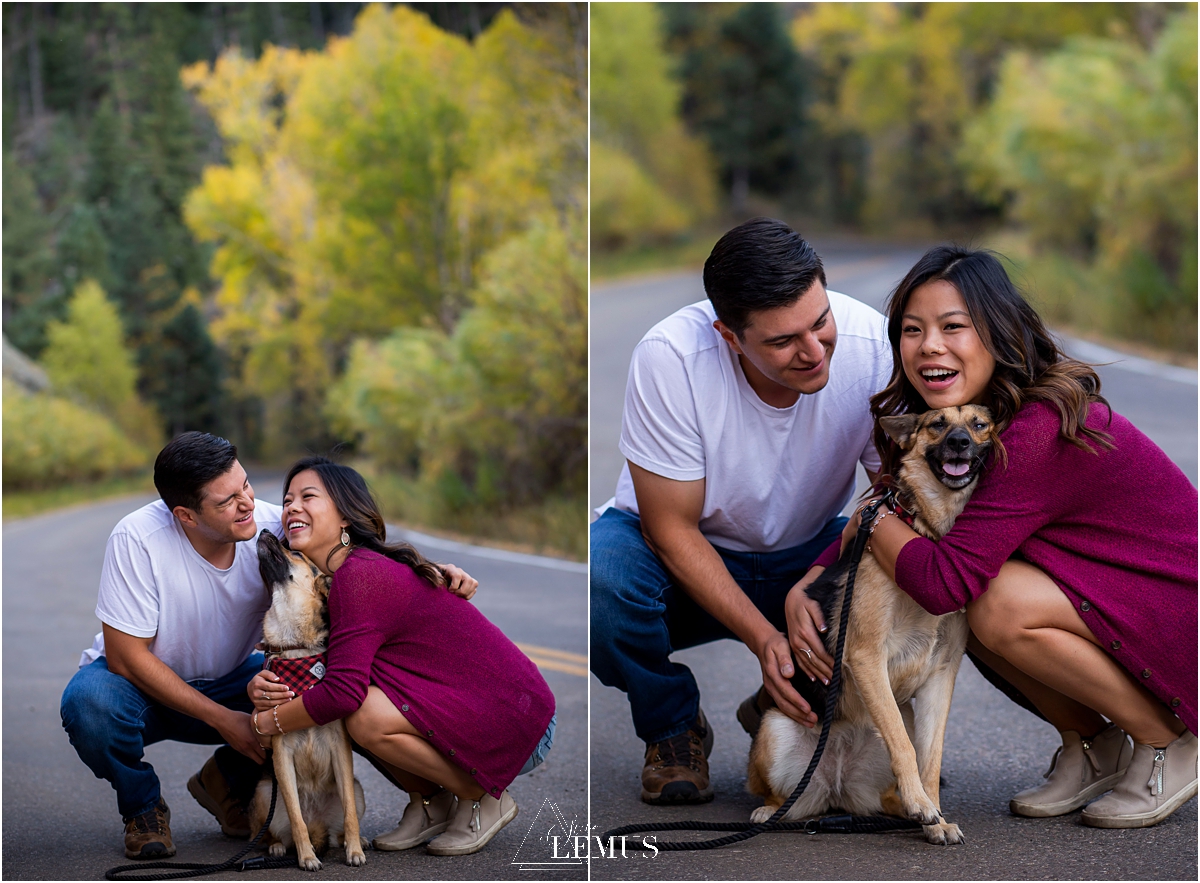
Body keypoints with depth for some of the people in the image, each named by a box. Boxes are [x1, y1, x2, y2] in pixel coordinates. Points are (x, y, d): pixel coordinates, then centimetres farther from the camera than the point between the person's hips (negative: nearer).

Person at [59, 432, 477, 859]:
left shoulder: (271, 527, -21)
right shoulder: (138, 539, -30)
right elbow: (126, 656, -25)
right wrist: (221, 719, -26)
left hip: (224, 681, 3)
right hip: (141, 682, -3)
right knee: (90, 703, -37)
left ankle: (227, 782, 5)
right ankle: (142, 804, -4)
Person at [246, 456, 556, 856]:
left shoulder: (360, 575, -20)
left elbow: (341, 692, -25)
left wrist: (266, 722, -9)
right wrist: (265, 688, -10)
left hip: (519, 728, -9)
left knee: (366, 717, -26)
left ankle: (483, 798, -4)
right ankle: (429, 803, 15)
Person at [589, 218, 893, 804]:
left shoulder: (870, 343, -23)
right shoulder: (668, 358, -29)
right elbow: (672, 529, -22)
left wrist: (816, 580, -32)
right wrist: (764, 637, -32)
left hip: (805, 556, 3)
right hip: (687, 564, -2)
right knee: (601, 567, -35)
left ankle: (781, 710, 3)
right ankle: (673, 726, -3)